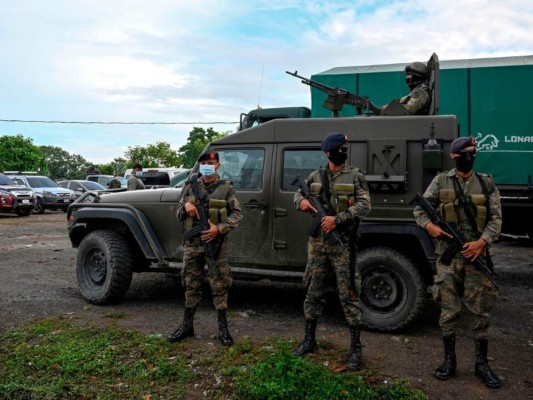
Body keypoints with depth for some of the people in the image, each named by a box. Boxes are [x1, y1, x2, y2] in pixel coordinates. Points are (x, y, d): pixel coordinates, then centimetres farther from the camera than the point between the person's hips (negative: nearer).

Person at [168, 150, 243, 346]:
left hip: (216, 244, -3)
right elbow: (178, 214, 12)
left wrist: (219, 228, -18)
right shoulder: (190, 187, 8)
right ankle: (187, 326, 23)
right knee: (191, 286, 12)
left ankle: (223, 329, 12)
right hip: (192, 243, 3)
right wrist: (186, 206, -11)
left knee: (219, 287, 2)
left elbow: (237, 214, -4)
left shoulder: (226, 187, -1)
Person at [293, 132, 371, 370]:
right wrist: (301, 201, -5)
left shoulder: (355, 176, -2)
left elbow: (364, 205, -11)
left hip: (343, 244, -3)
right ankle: (309, 341, 25)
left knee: (348, 296, 0)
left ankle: (356, 349, 10)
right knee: (313, 293, 11)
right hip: (318, 243, 4)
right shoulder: (315, 176, 9)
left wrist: (337, 219, -21)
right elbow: (298, 193, 20)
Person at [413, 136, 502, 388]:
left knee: (481, 312, 6)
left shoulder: (487, 184, 6)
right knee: (449, 311, 5)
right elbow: (419, 209, 6)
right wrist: (429, 226, -14)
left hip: (477, 254, 1)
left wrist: (482, 241, -14)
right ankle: (449, 361, 18)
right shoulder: (441, 182, 4)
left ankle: (482, 364, 20)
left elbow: (496, 218, 2)